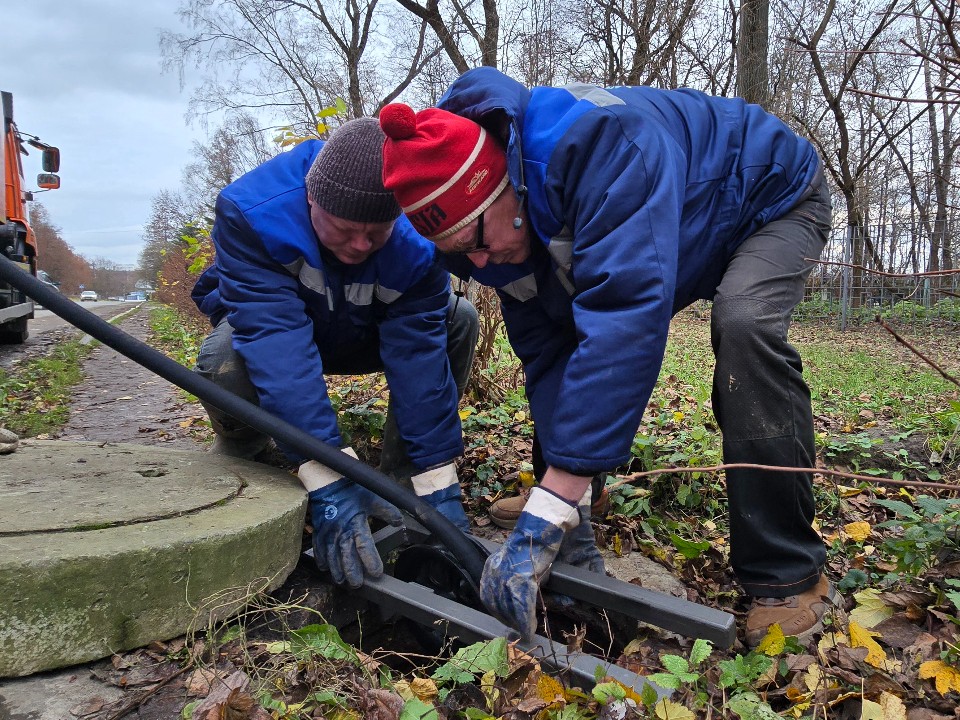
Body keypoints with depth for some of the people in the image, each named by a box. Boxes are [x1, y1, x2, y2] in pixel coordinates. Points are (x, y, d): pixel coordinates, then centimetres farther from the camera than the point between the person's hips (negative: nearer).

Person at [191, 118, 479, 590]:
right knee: (226, 362, -38)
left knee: (459, 319, -22)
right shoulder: (249, 211, -36)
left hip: (359, 335, 2)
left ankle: (396, 483, -9)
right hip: (266, 324, -2)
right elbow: (277, 342, -44)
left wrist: (438, 486, -35)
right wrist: (329, 482, -50)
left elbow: (418, 353, -31)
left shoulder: (416, 236, -28)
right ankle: (238, 458, 0)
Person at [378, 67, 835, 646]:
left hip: (780, 197, -6)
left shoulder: (599, 143, -43)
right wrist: (571, 512, -22)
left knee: (743, 323, -36)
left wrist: (544, 519, -52)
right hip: (703, 239, 7)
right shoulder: (502, 238, -17)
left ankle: (792, 577, -23)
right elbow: (548, 357, -15)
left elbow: (626, 314, -52)